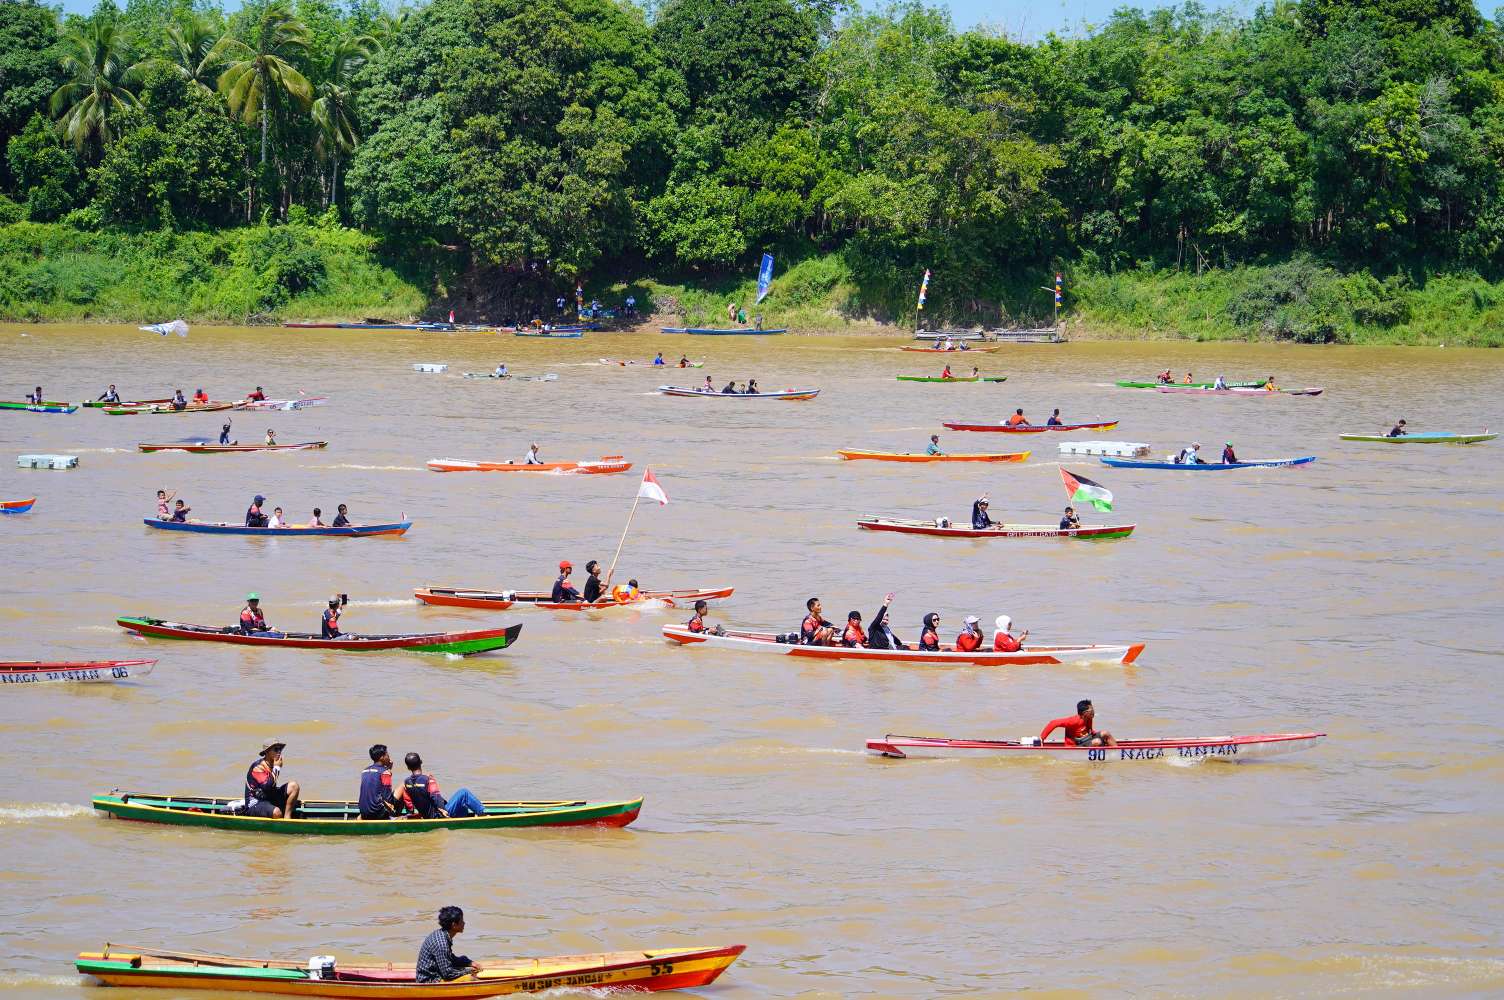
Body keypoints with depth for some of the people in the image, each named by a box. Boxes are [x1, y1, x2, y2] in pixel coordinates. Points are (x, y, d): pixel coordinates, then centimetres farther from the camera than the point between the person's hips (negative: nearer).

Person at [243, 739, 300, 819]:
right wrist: (276, 768, -19)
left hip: (270, 800, 9)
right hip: (255, 805, -9)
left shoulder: (272, 765, 9)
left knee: (294, 786, -7)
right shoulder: (258, 766, -17)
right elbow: (267, 787, -29)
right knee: (276, 813, -38)